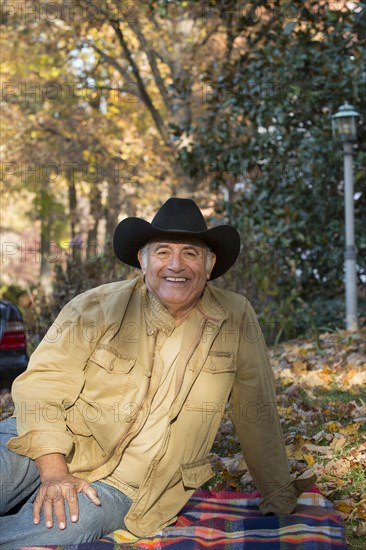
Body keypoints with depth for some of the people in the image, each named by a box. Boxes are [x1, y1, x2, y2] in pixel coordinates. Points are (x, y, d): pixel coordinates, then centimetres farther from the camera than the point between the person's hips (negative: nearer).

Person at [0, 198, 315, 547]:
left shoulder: (236, 320, -2)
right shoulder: (98, 306, -6)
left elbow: (257, 412, 7)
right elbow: (43, 382, -10)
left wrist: (279, 497, 14)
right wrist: (53, 469, -23)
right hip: (48, 446, 0)